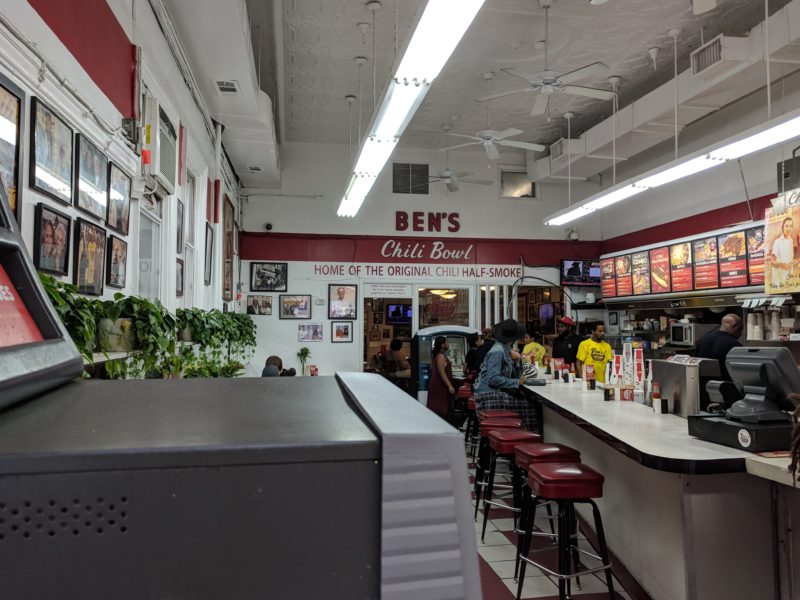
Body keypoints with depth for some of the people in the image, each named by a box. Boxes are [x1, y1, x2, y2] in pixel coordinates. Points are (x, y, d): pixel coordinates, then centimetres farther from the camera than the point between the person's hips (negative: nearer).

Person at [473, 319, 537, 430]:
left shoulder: (505, 350, 13)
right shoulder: (497, 351, -13)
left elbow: (516, 376, 15)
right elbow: (493, 379, -22)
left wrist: (517, 360, 1)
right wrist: (516, 382, -17)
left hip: (497, 392, 9)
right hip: (489, 395, -9)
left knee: (530, 402, 0)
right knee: (529, 406, -15)